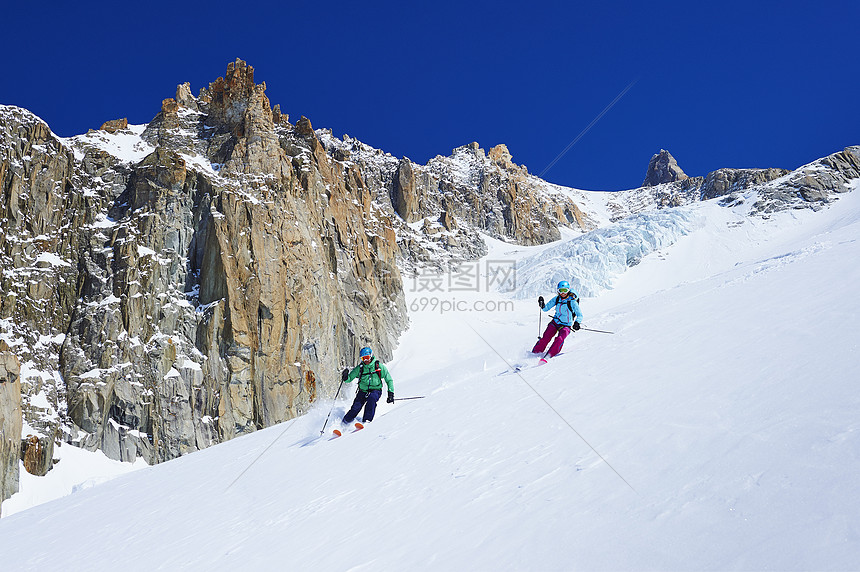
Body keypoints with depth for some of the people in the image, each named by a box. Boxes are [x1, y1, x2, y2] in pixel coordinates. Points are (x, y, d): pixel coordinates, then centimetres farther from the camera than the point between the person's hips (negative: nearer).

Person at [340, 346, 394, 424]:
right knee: (355, 408, -17)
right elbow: (349, 378, 4)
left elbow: (389, 380, 1)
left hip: (376, 390, -1)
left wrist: (390, 393, -8)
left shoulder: (379, 366, -6)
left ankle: (366, 421, -33)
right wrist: (345, 377, -20)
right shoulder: (359, 368, -2)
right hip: (363, 391, 2)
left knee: (371, 398, -35)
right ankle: (345, 422, 2)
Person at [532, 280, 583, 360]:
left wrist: (577, 322, -31)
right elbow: (546, 309, 4)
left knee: (559, 339, -30)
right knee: (545, 338, -13)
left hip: (566, 326, -3)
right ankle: (535, 353, -3)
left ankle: (549, 356, -29)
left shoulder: (572, 302, -14)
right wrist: (542, 305, -17)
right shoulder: (556, 299, -1)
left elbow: (580, 315, -11)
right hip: (555, 322, 4)